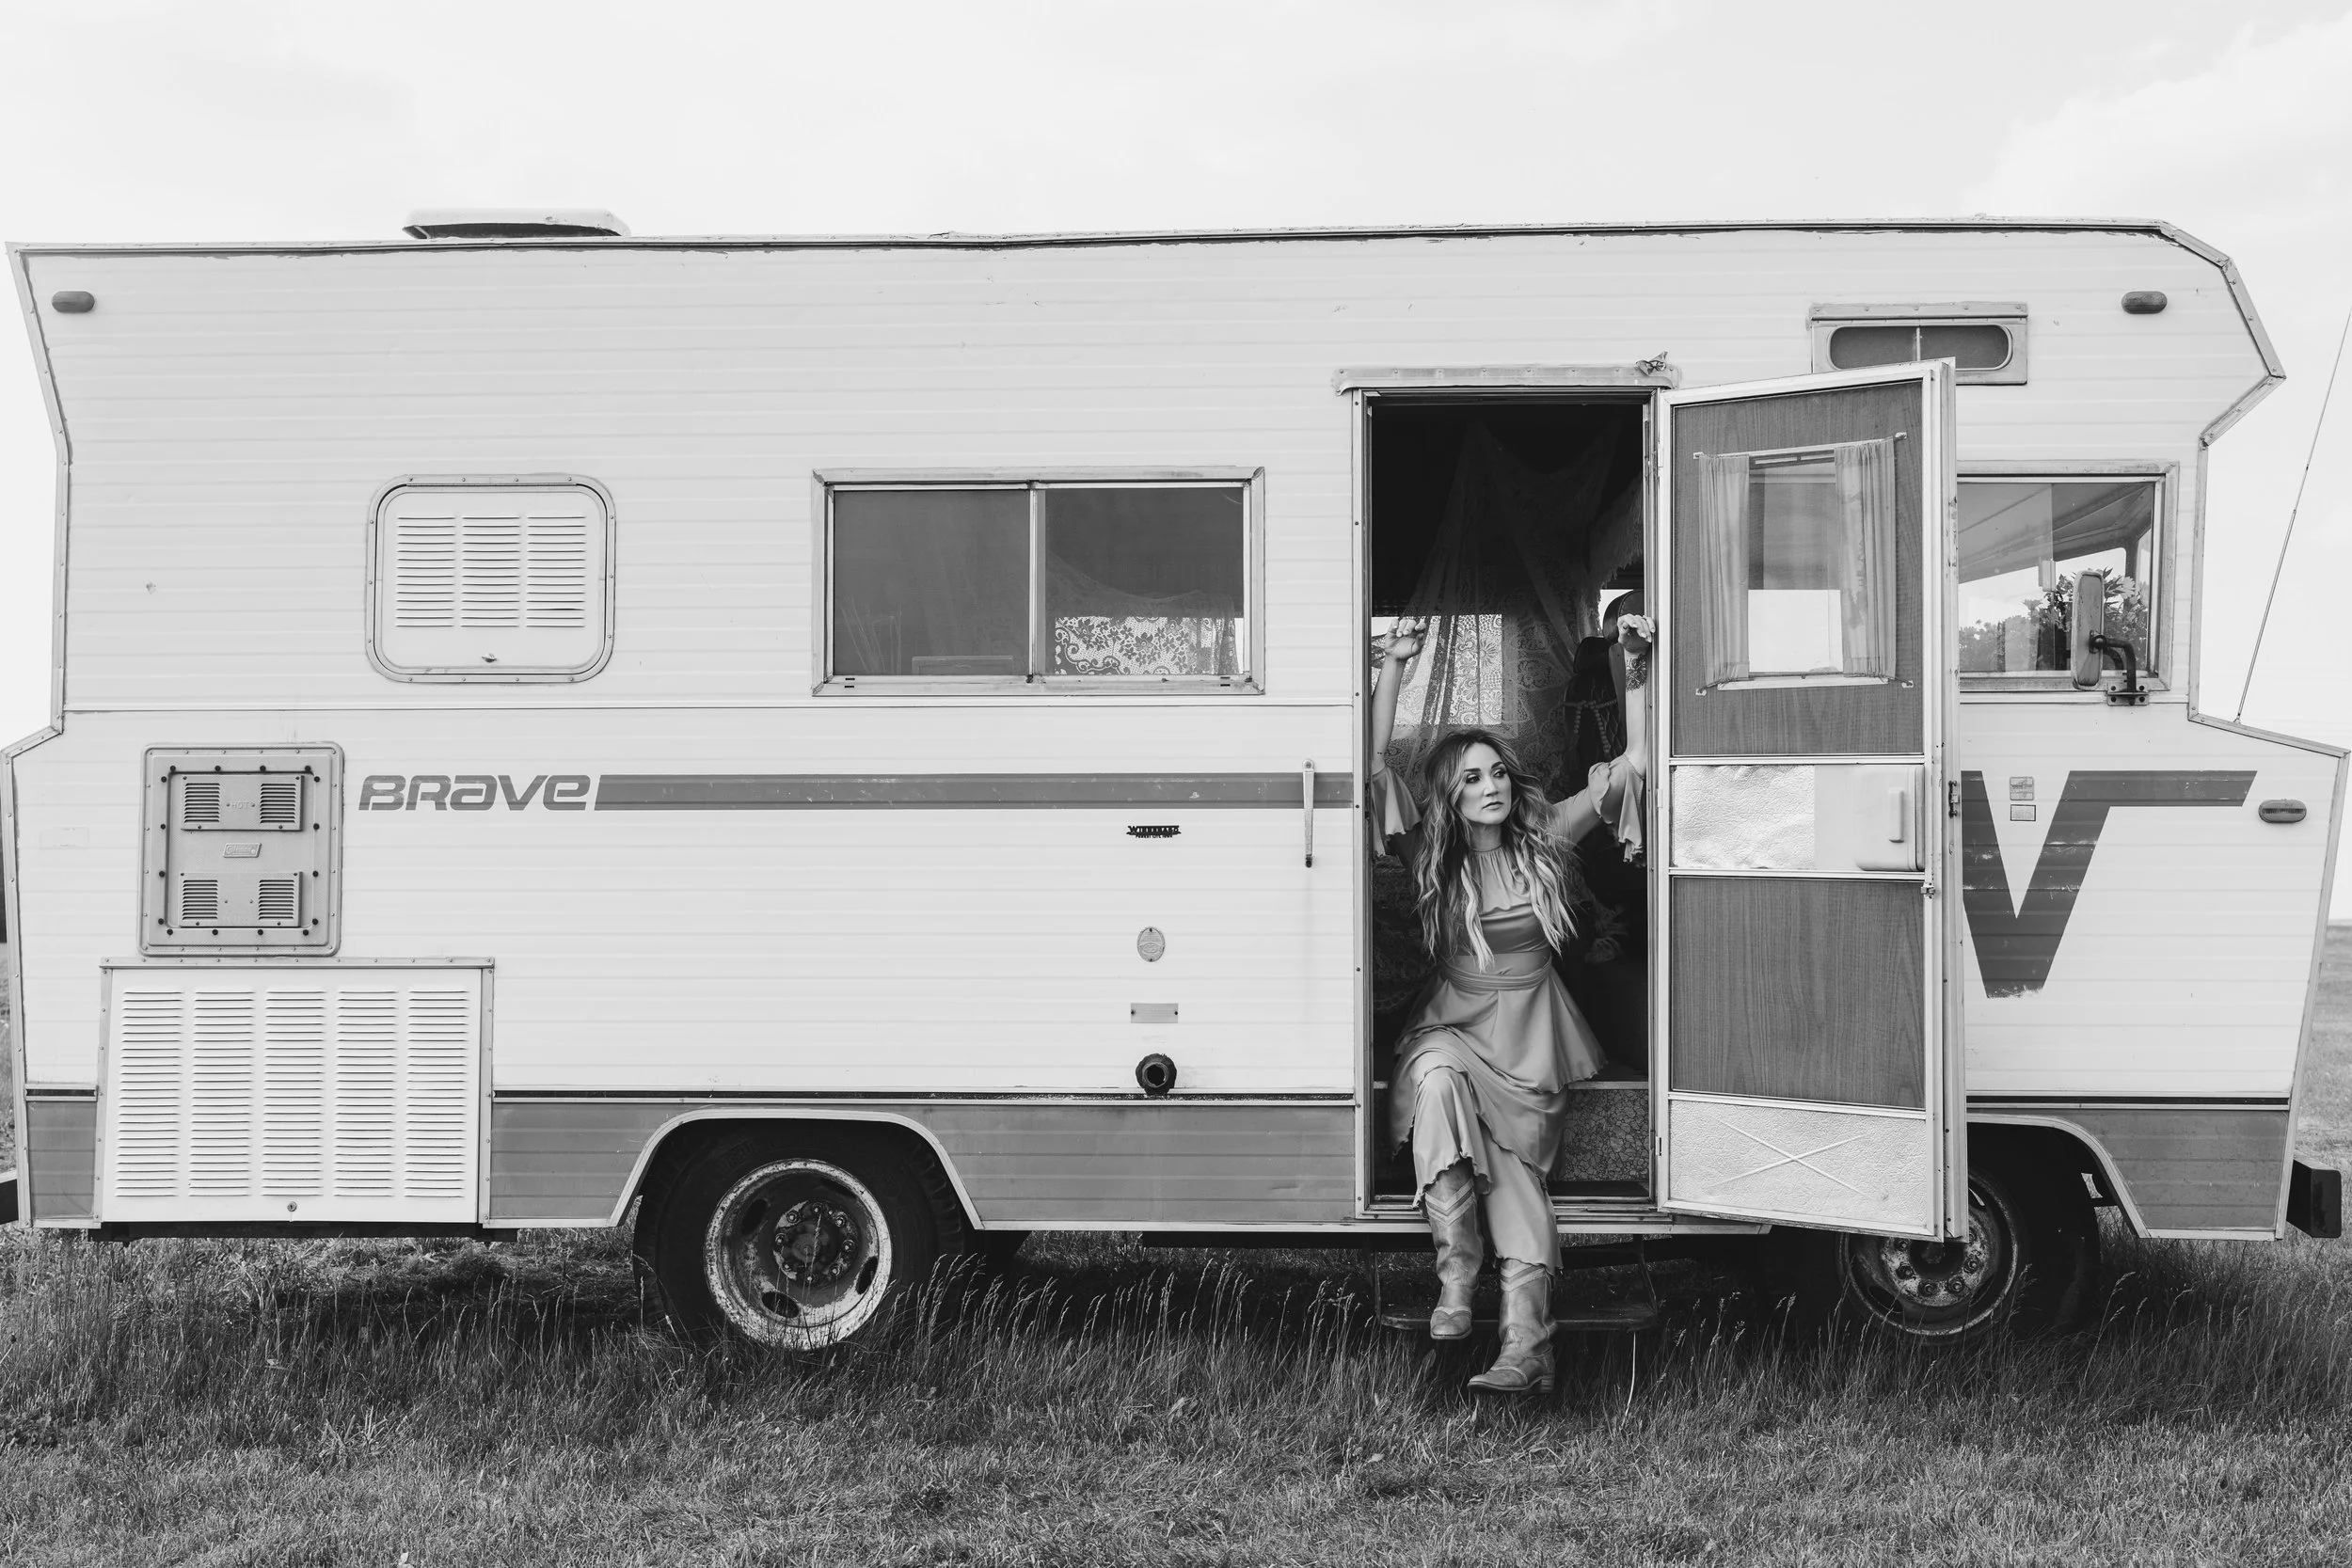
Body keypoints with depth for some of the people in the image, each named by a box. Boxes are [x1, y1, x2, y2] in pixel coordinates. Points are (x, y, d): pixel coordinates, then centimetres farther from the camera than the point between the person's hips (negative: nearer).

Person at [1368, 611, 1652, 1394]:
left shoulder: (1544, 840, -1)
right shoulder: (1432, 855, -2)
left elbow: (1633, 764, -3)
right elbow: (1374, 767, -13)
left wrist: (1635, 670, -12)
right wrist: (1393, 669, -17)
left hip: (1529, 1033, 0)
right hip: (1453, 1021, 0)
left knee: (1516, 1163, -19)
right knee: (1438, 1082, -35)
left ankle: (1525, 1342, -26)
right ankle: (1456, 1278, -33)